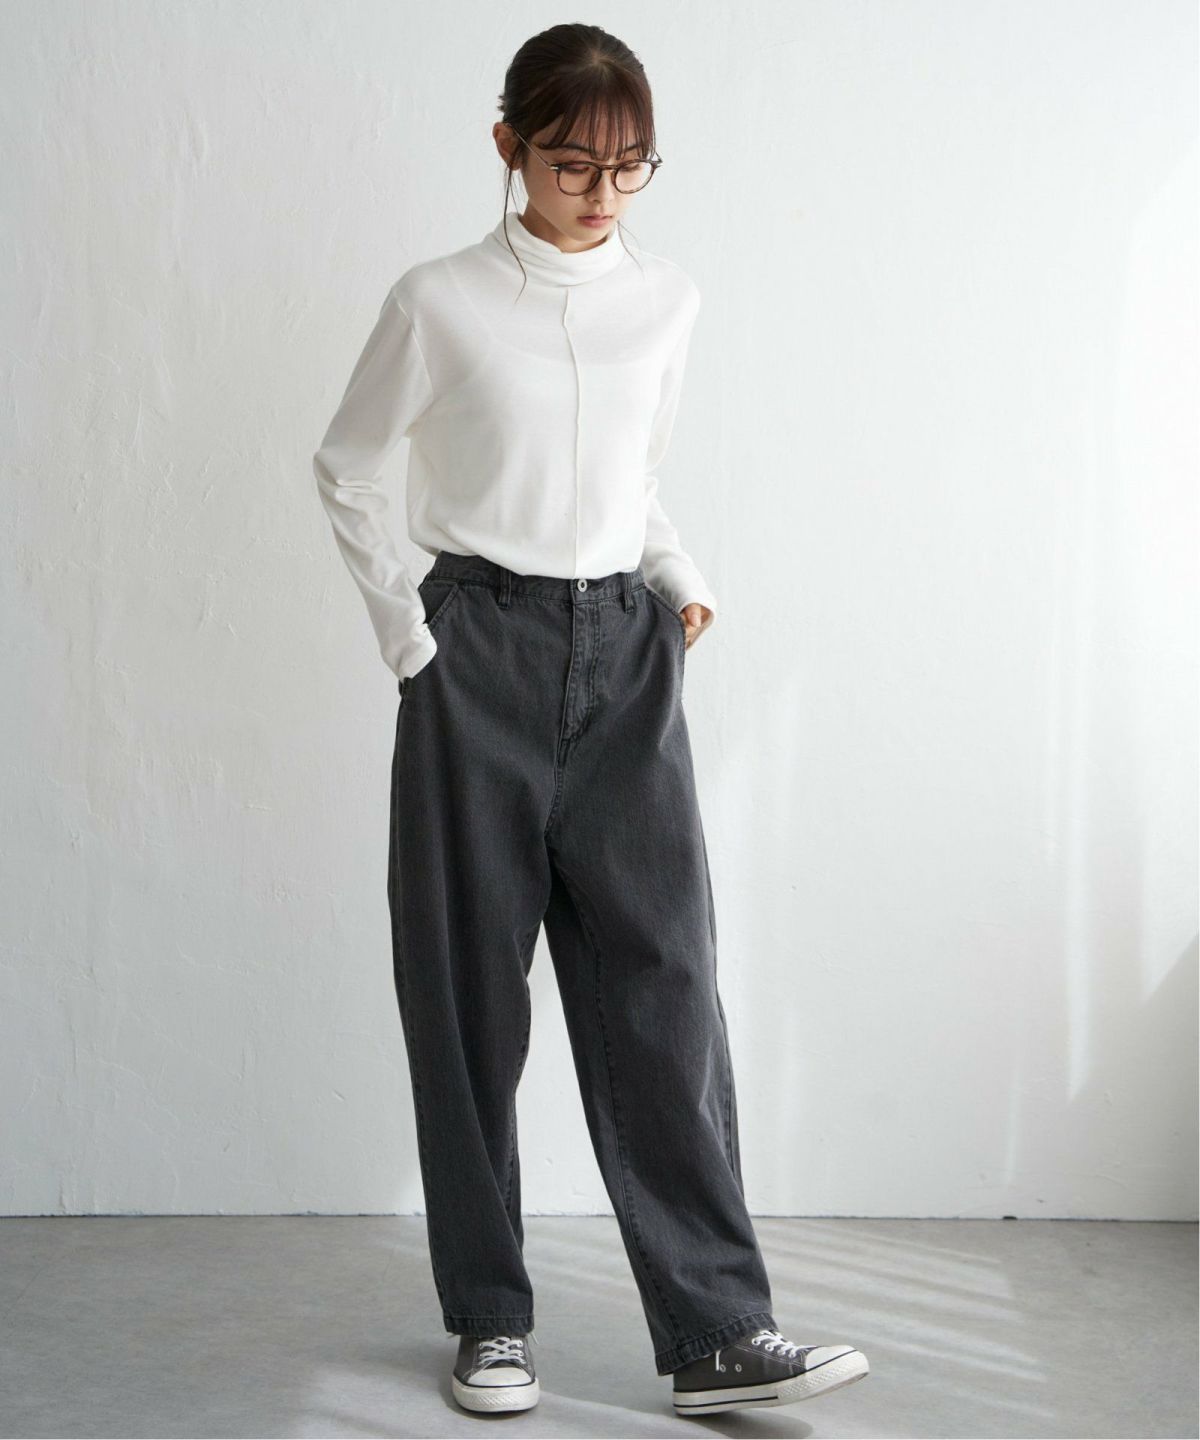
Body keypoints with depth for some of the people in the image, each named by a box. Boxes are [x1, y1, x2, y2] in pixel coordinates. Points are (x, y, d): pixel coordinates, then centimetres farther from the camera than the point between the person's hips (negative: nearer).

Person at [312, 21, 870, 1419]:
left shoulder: (666, 300, 7)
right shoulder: (440, 303, -3)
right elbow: (346, 471, 7)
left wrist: (678, 578, 7)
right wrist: (407, 636, 1)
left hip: (625, 649, 3)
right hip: (482, 651, -2)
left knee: (662, 977, -3)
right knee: (472, 983, 2)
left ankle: (718, 1332, 0)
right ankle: (490, 1315, 15)